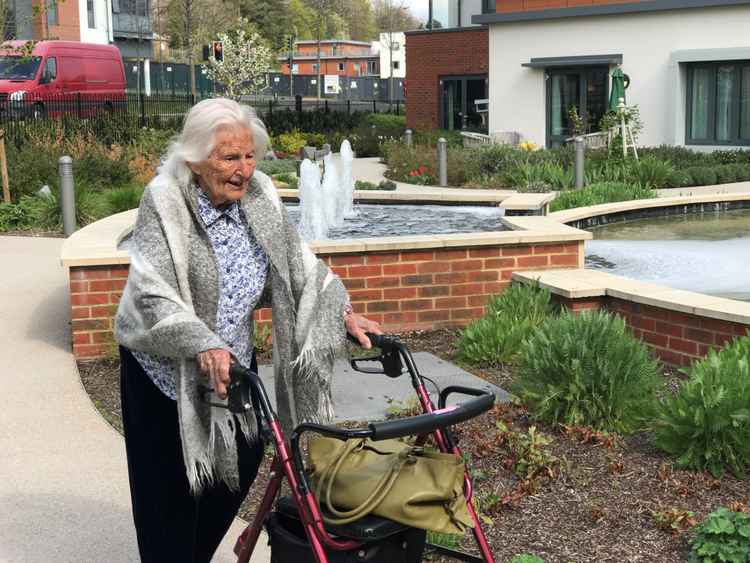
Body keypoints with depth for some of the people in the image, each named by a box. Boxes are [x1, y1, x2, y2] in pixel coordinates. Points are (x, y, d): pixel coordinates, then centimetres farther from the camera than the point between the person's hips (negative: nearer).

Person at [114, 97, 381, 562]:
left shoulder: (259, 196, -7)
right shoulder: (165, 202, -23)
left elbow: (299, 264, 1)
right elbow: (152, 293, -30)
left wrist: (342, 312, -12)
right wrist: (203, 346, -44)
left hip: (233, 357, 6)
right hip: (165, 363, -5)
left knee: (242, 461, 12)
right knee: (171, 489, 1)